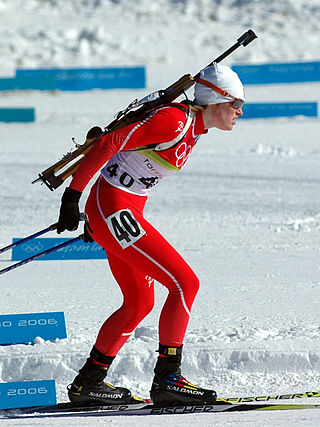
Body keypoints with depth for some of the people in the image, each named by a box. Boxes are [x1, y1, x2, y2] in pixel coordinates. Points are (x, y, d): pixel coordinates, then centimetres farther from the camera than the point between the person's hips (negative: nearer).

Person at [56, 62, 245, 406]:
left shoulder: (191, 127, 11)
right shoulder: (173, 122, -19)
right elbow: (110, 144, -21)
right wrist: (72, 196, -19)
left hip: (110, 213, 10)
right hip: (114, 212, -10)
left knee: (140, 303, 16)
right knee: (185, 283, -10)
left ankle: (88, 381, 21)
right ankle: (167, 379, -8)